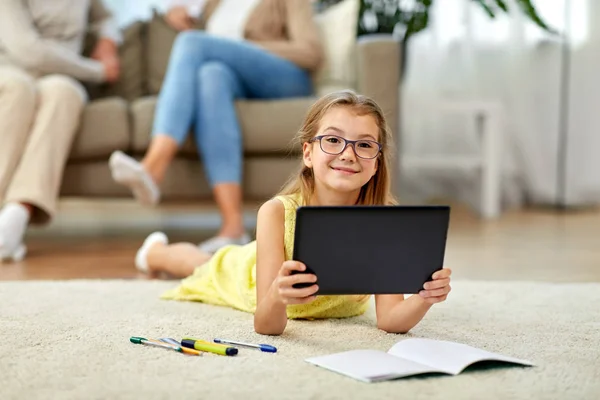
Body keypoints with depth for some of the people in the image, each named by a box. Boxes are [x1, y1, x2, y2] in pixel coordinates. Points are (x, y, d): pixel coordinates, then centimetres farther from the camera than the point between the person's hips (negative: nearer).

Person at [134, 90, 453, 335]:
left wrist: (424, 299, -63)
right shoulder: (277, 213, -43)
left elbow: (390, 318, -42)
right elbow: (266, 325, -46)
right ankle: (156, 250, 62)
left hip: (335, 305, 1)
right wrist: (277, 297, -68)